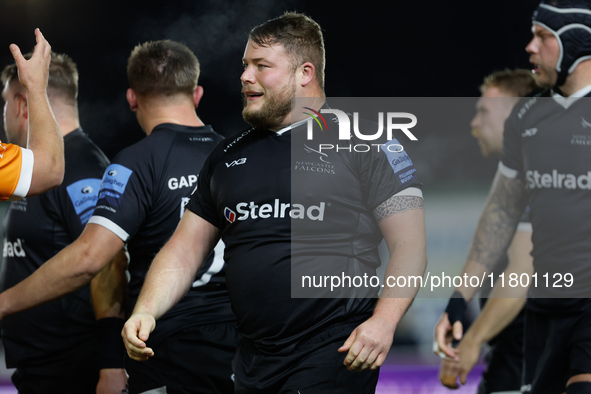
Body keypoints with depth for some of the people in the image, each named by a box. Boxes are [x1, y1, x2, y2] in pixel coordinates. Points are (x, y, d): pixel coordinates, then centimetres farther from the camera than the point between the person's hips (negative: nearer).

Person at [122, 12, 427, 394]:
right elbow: (184, 250, 15)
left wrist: (384, 320, -20)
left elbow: (410, 243, -6)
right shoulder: (229, 157, 15)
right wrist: (146, 312, -2)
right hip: (252, 361, 6)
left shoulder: (363, 143, -2)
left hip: (334, 357, -6)